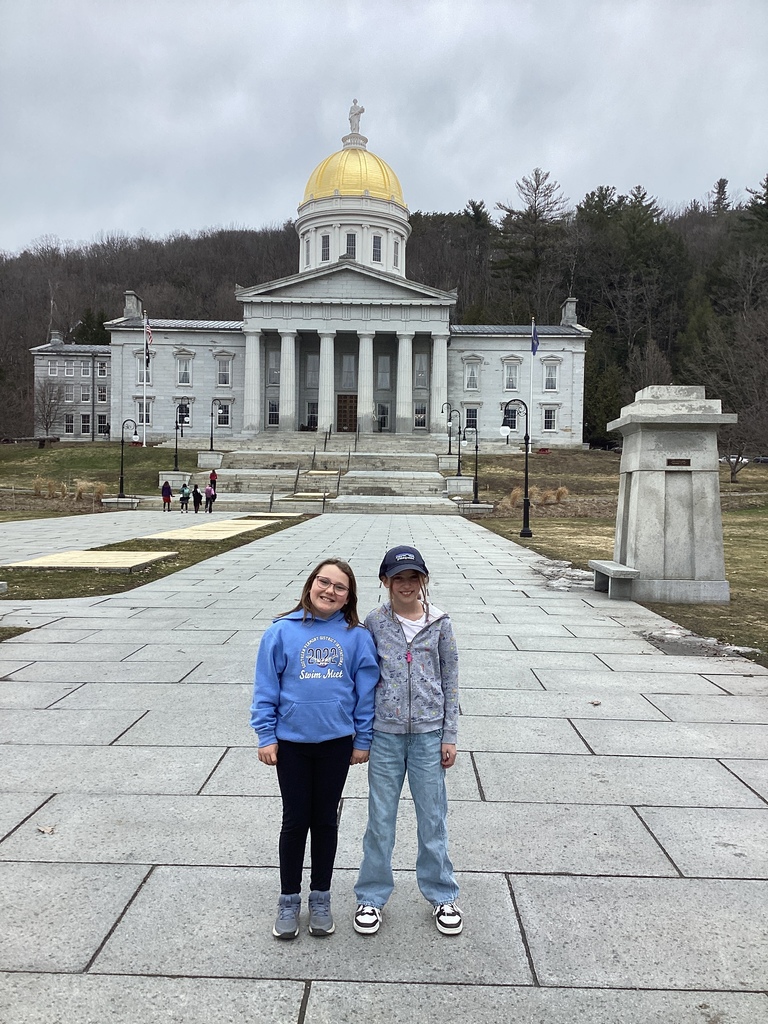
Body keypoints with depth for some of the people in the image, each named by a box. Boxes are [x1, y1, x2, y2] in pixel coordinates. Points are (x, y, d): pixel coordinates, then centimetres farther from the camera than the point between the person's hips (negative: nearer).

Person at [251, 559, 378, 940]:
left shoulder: (357, 636, -6)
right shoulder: (282, 631, -8)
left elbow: (366, 689, -1)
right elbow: (266, 686, -4)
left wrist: (362, 740, 0)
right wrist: (266, 735, -5)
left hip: (337, 742, 1)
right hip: (291, 741, -1)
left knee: (325, 820, 15)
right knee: (295, 820, 11)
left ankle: (320, 898, 33)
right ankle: (289, 900, 30)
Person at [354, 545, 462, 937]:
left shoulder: (439, 624, -3)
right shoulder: (374, 623, -3)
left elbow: (451, 681, 2)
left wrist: (450, 736, 1)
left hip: (428, 734, 0)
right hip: (385, 733, 0)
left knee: (433, 817, 12)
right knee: (380, 819, 10)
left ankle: (441, 895, 30)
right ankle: (371, 896, 28)